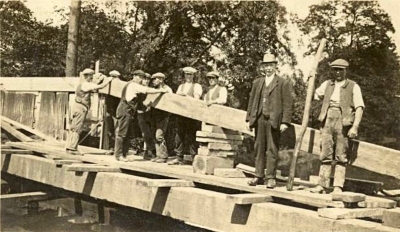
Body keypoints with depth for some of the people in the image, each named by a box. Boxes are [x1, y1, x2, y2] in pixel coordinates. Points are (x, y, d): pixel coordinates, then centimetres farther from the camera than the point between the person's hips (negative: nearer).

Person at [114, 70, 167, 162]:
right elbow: (148, 90, -17)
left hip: (129, 112, 10)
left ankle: (124, 155, 13)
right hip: (125, 110, -10)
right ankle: (118, 155, -3)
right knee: (122, 133, -6)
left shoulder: (134, 85, 20)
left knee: (127, 134, 9)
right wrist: (160, 90, -12)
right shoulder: (133, 85, -11)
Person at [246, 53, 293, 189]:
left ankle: (270, 177, 4)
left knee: (272, 149, -2)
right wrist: (249, 119, 10)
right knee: (259, 148, 7)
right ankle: (259, 176, 14)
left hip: (274, 120, -4)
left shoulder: (283, 83, 2)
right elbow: (251, 101, 17)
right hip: (259, 119, 4)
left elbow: (287, 104, -4)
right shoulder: (257, 82, 16)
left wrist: (285, 122, -11)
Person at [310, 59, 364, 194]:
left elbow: (359, 108, -4)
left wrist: (355, 127, -15)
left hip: (343, 122, -3)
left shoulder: (353, 86, 4)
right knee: (325, 155, 3)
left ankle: (338, 187, 0)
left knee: (341, 156, -2)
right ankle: (322, 185, 5)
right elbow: (313, 96, 17)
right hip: (327, 121, 4)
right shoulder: (327, 84, 17)